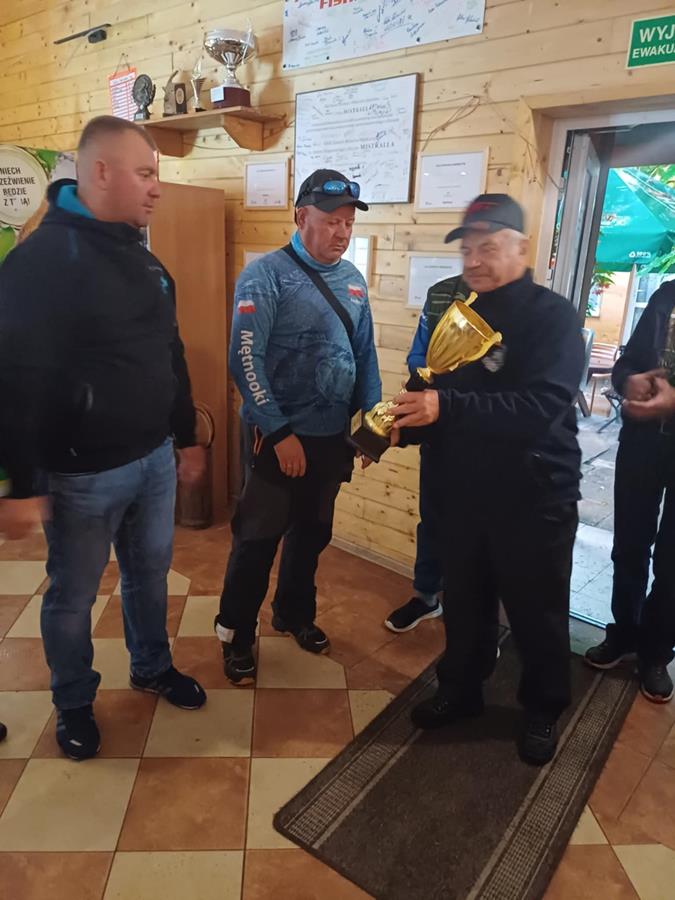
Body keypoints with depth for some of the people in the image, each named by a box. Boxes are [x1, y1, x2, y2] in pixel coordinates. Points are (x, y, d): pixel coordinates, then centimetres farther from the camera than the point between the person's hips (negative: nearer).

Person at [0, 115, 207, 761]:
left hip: (155, 457, 7)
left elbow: (171, 356, 15)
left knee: (150, 572, 20)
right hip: (84, 471, -6)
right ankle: (74, 704, 36)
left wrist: (186, 436, 17)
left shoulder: (141, 257, 10)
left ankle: (152, 667, 44)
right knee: (73, 594, 12)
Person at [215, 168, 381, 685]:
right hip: (279, 436, -6)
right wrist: (280, 433, -18)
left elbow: (365, 352, 13)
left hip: (332, 436, 6)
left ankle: (295, 614, 41)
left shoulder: (353, 279, 7)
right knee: (258, 538, 5)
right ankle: (237, 635, 26)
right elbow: (246, 360, -17)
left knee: (312, 533, 19)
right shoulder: (266, 275, -11)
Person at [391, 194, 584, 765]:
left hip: (536, 498, -5)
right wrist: (403, 426, -11)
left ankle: (544, 710, 37)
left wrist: (445, 407, -35)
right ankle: (461, 690, 41)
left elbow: (542, 406, -28)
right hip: (466, 493, 5)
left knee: (537, 614, 13)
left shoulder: (554, 316, -11)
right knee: (464, 605, 18)